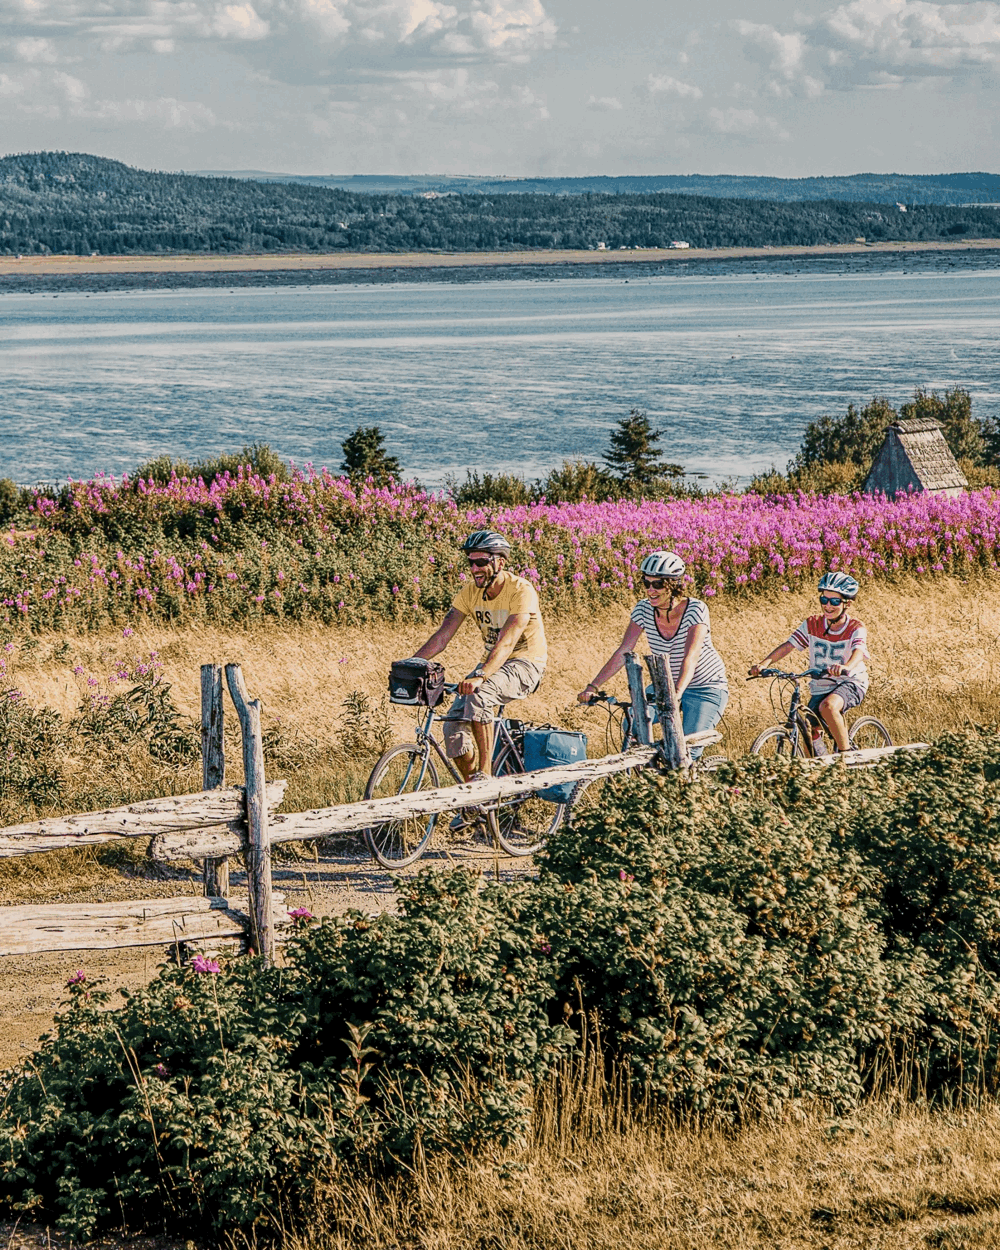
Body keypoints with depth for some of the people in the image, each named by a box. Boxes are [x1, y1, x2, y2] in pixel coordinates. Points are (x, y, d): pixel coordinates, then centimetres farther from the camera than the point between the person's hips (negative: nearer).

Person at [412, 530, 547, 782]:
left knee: (478, 693, -35)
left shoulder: (521, 591, -21)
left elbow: (507, 642, -33)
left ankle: (485, 773, -28)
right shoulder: (471, 591, -3)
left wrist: (479, 676, -47)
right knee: (454, 726, -13)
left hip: (525, 663, -6)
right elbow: (443, 634, -6)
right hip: (492, 663, 6)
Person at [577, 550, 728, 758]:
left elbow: (690, 658, -35)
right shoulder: (643, 610, -12)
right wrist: (593, 686, -24)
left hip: (705, 688, -4)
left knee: (688, 752, -19)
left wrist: (675, 694, -50)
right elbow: (623, 652, -14)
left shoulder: (696, 610, -24)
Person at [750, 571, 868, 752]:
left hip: (851, 683, -5)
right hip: (821, 688, 5)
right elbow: (788, 645, -11)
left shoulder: (856, 629, -14)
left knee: (828, 706, -35)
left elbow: (858, 652, -34)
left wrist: (846, 667, -58)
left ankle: (846, 752, -20)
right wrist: (765, 663, -30)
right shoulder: (812, 625, -3)